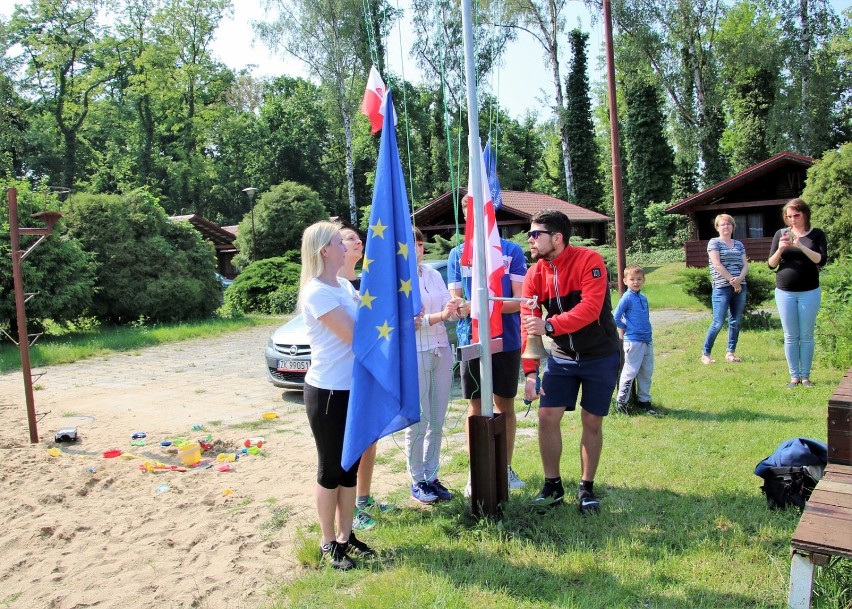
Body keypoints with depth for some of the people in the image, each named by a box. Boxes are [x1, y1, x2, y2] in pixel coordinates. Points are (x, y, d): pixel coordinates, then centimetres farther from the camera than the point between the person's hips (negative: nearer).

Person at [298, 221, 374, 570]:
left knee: (350, 466, 15)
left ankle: (345, 535, 29)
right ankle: (329, 542, 22)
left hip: (352, 387, 8)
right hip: (328, 392, -8)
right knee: (331, 469, 6)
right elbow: (354, 334, -20)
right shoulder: (317, 292, -17)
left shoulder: (344, 286, 10)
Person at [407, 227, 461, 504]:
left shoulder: (433, 274, 11)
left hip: (441, 351, 6)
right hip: (414, 354, -5)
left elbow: (448, 310, 8)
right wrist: (439, 316, -24)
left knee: (437, 421, 10)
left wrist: (458, 309, -13)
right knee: (418, 423, 1)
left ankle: (431, 477, 22)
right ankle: (417, 481, 15)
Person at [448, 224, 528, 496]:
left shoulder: (511, 251, -3)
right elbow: (455, 300, 4)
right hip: (471, 340, 1)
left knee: (505, 406, 11)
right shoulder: (457, 253, 4)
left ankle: (506, 468, 27)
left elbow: (519, 301, -8)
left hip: (506, 340, -1)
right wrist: (458, 306, -21)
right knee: (475, 407, 8)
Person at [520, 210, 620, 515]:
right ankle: (552, 484, 16)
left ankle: (586, 488, 21)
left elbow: (590, 308, -32)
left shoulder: (589, 261, -19)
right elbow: (528, 325, -8)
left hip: (600, 356, -4)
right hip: (562, 357, 4)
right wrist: (530, 371, -15)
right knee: (547, 416, -2)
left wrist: (549, 325, -42)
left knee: (592, 422, 4)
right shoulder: (535, 274, -6)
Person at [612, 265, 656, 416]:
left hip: (647, 340, 7)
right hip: (633, 341, -7)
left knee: (647, 372, 12)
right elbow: (615, 317, -12)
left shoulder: (643, 298, 10)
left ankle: (644, 400, 24)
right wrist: (625, 329, -2)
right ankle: (621, 401, 8)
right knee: (630, 372, -2)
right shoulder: (627, 298, -11)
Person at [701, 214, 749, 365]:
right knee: (718, 322, -8)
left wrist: (739, 279, -11)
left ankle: (731, 353, 15)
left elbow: (745, 265, 9)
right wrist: (732, 281, -13)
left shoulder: (739, 244, 16)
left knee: (736, 322, 6)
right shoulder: (714, 242, 1)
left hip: (740, 287, 5)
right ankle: (705, 354, 2)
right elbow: (717, 265, -9)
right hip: (722, 288, -5)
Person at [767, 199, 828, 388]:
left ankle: (805, 376, 12)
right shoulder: (781, 234, 6)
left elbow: (821, 260, -10)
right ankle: (794, 376, 10)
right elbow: (771, 264, 4)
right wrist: (780, 249, -15)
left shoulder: (816, 234, 3)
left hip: (809, 292, -1)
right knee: (790, 337, 4)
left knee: (806, 336, 4)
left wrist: (801, 246, -22)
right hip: (785, 292, 1)